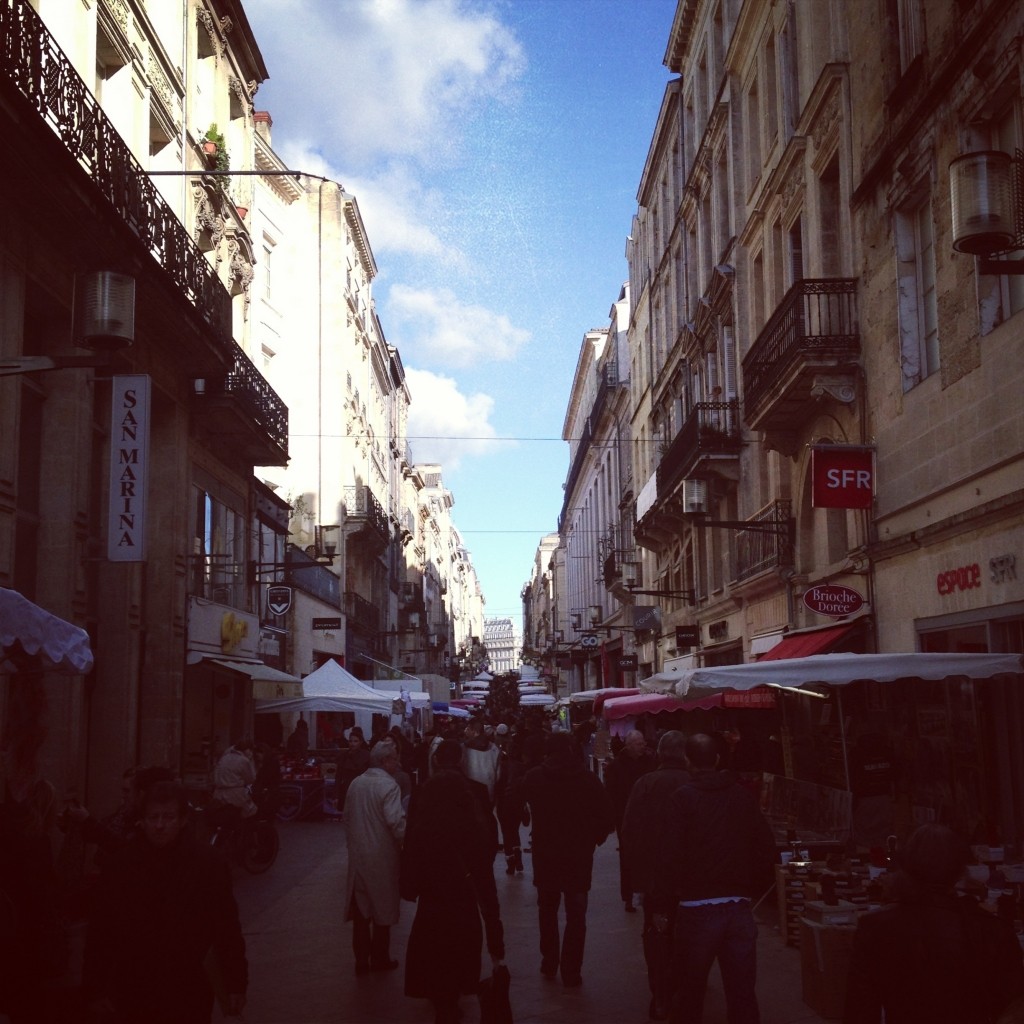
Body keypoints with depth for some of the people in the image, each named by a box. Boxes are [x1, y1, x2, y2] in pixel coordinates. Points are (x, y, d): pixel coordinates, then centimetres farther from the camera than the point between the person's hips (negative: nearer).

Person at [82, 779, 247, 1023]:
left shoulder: (208, 864, -7)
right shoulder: (121, 863, -6)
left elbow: (227, 930, -3)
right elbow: (100, 932, -3)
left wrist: (235, 985, -1)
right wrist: (95, 990, -4)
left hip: (186, 997, -1)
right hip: (131, 995, 1)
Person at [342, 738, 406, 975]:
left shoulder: (355, 783, 5)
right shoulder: (388, 785, -16)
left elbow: (347, 818, 12)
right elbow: (396, 822, -23)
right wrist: (404, 841, -7)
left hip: (357, 855, 6)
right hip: (382, 856, -6)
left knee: (361, 910, 11)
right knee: (382, 908, 9)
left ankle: (361, 959, 14)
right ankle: (380, 958, 18)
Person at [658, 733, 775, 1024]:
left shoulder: (683, 797, -5)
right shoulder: (743, 795, 6)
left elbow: (672, 853, -11)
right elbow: (767, 846, 5)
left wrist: (661, 901, 0)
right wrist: (756, 890, 14)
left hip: (697, 907, -3)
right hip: (739, 907, 3)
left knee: (689, 991, 10)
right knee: (742, 993, 8)